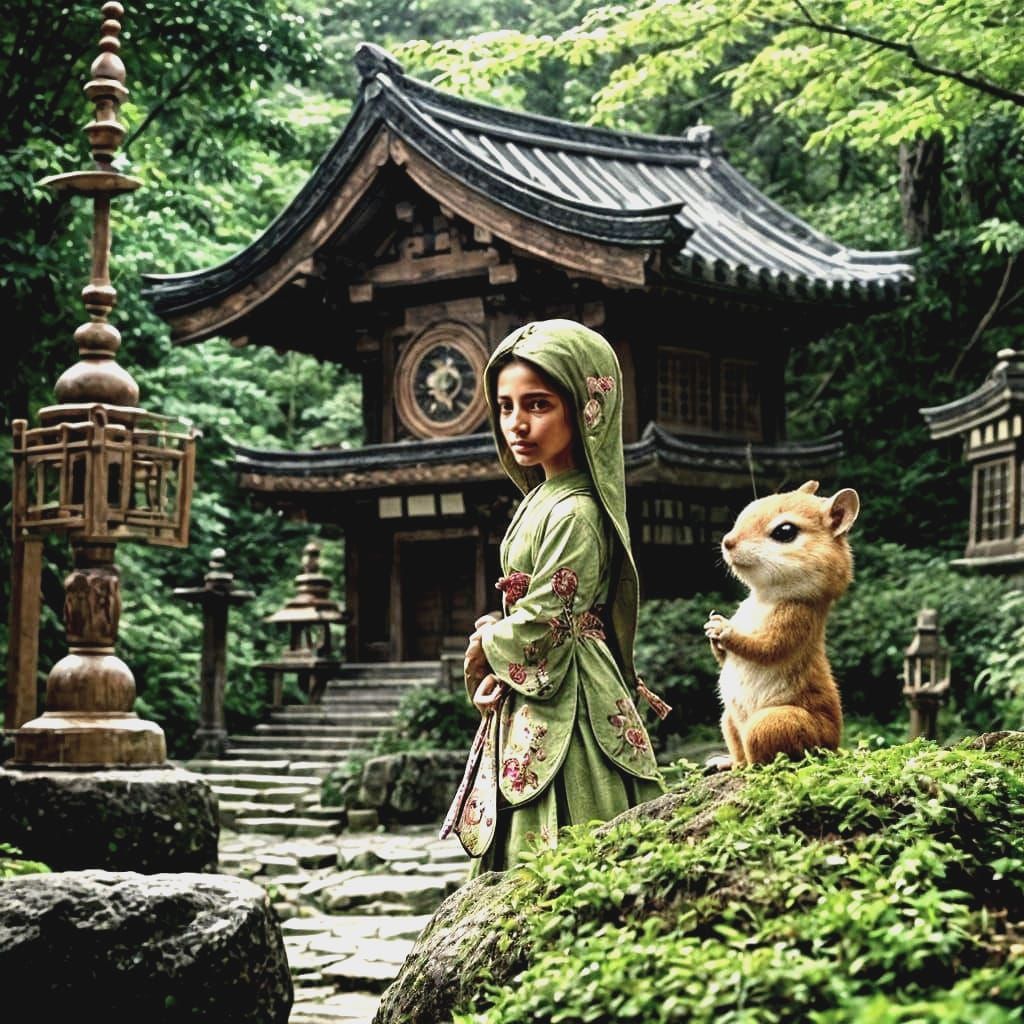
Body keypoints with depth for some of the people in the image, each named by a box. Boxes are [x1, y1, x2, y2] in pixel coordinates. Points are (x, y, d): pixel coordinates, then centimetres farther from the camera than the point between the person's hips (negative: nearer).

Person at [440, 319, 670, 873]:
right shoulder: (541, 500, 12)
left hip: (564, 712, -10)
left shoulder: (574, 514, -18)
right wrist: (492, 666, -1)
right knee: (519, 861, 14)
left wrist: (484, 648, -2)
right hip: (528, 709, 10)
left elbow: (542, 623, -20)